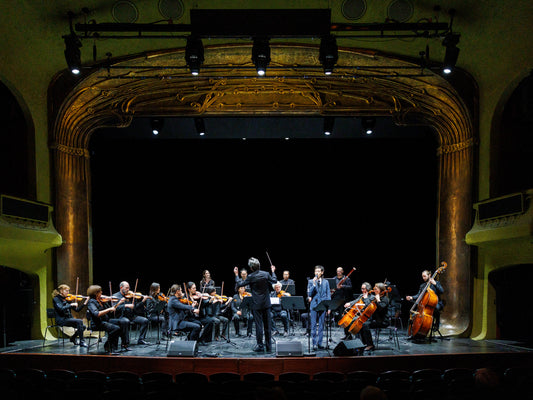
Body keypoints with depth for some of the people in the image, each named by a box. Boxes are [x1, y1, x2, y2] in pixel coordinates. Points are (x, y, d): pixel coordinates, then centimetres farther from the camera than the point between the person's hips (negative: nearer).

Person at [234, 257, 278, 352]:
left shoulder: (251, 277, -12)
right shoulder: (266, 274, -2)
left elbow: (239, 284, -4)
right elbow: (274, 281, 14)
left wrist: (236, 275, 9)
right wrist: (273, 271, 28)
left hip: (257, 305, -4)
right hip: (266, 304, 4)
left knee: (259, 325, 3)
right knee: (268, 325, 9)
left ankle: (260, 346, 8)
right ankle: (269, 347, 15)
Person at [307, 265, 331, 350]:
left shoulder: (326, 282, 9)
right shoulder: (311, 281, 5)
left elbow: (328, 295, 8)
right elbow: (309, 294, -5)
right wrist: (314, 284, -17)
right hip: (314, 306, -1)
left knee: (321, 325, 5)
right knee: (313, 325, -2)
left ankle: (319, 343, 14)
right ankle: (314, 343, 3)